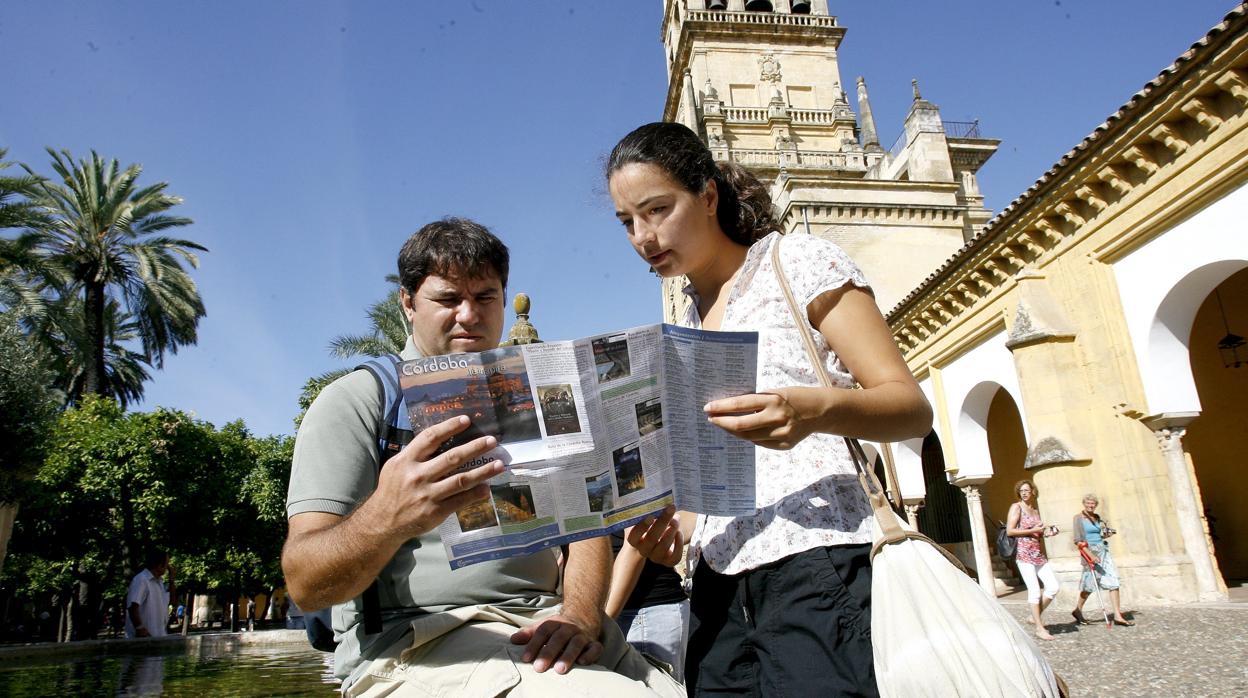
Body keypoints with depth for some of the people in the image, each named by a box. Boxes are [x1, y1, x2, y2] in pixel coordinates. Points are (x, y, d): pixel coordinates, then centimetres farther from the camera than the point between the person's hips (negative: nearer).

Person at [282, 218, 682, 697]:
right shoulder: (356, 400, 1)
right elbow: (305, 585, -9)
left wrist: (581, 614, -13)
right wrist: (385, 520, -31)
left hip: (541, 632, 6)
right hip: (414, 642, -5)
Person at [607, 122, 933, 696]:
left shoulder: (797, 261, 1)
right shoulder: (683, 330, 18)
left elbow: (913, 409, -4)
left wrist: (818, 409, -24)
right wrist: (674, 521, 0)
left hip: (812, 563, -5)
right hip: (717, 579, 6)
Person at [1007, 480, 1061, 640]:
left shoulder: (1036, 510, 17)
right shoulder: (1016, 507, -3)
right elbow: (1009, 531, -12)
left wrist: (1046, 532, 7)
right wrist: (1032, 530, -12)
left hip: (1038, 554, 7)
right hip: (1024, 554, -7)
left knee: (1053, 587, -1)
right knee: (1034, 590, -9)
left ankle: (1035, 616, 16)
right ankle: (1039, 629, -2)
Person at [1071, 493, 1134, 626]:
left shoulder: (1097, 517, 13)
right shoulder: (1079, 518, -7)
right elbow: (1078, 540, -14)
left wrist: (1107, 534, 4)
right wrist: (1090, 555, -22)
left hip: (1103, 550, 6)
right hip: (1090, 551, -6)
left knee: (1113, 582, -2)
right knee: (1089, 585, 3)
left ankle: (1118, 616, -1)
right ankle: (1077, 610, 21)